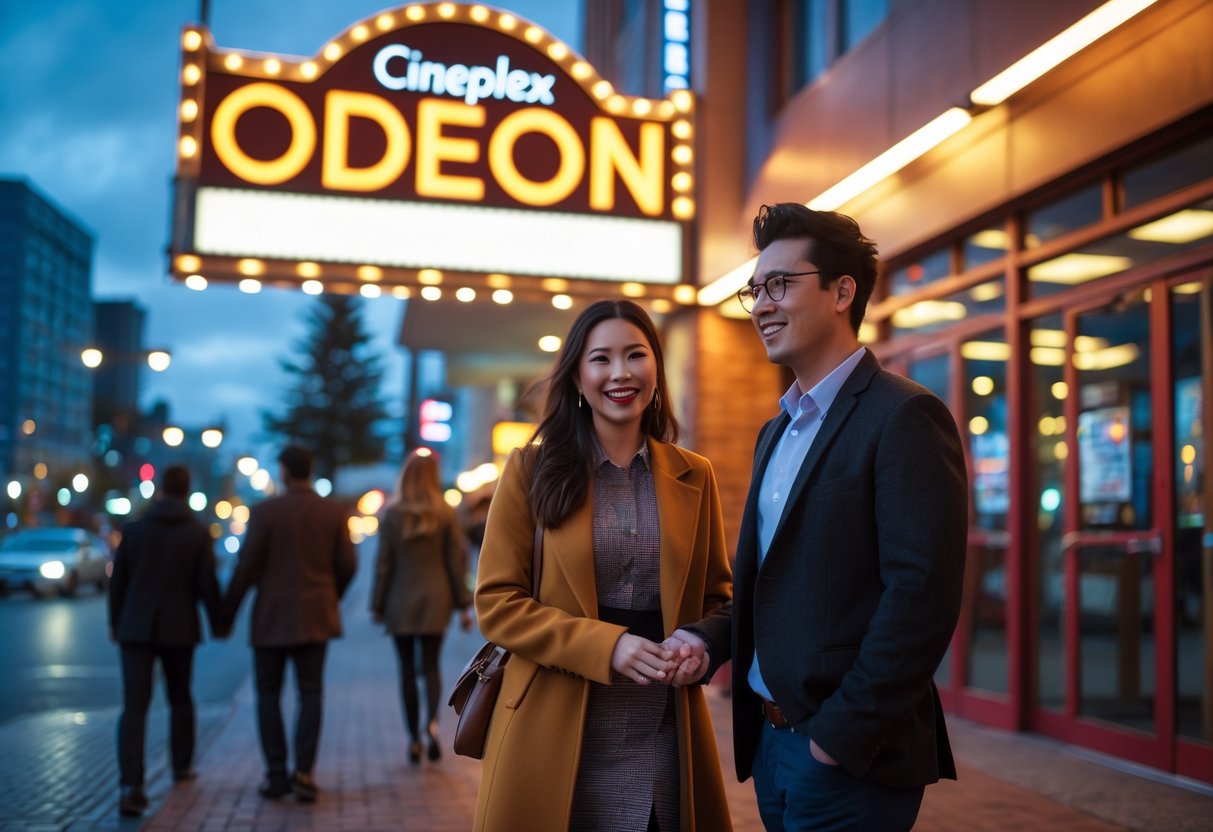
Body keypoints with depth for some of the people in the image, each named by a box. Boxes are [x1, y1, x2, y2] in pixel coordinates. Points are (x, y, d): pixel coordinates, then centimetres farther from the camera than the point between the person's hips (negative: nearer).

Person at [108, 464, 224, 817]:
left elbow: (118, 580, 3)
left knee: (134, 706, -4)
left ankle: (130, 785, -17)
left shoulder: (134, 528, -2)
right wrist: (218, 624, 8)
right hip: (179, 628, 0)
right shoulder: (199, 533, -5)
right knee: (180, 698, 21)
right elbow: (207, 585, -6)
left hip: (135, 628, 0)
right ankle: (181, 766, 34)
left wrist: (115, 621, 17)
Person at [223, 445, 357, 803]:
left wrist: (228, 611, 1)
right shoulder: (334, 512, -1)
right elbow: (347, 565, 1)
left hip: (271, 617, -2)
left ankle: (276, 775, 9)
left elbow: (246, 566, -10)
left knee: (269, 695, 10)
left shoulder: (265, 511, -9)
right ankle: (303, 771, -3)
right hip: (315, 617, 2)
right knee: (310, 694, 7)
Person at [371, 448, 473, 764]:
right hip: (435, 599, 1)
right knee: (431, 665, 9)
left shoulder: (392, 515, -5)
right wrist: (463, 604, 3)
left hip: (401, 601, -1)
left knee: (407, 669, 9)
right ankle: (432, 720, -16)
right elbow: (456, 560, -2)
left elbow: (384, 563, -4)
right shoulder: (445, 514, -3)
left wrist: (377, 605, 4)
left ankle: (414, 738, 11)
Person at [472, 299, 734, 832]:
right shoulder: (532, 469, -2)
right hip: (556, 736, -2)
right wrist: (606, 645, -17)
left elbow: (716, 595, 13)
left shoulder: (695, 477, 6)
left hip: (664, 740, 3)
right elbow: (496, 603, -5)